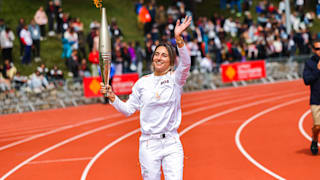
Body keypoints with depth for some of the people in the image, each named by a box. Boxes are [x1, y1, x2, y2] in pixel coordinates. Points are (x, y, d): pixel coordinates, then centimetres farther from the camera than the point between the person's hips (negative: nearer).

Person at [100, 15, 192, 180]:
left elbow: (185, 64, -23)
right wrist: (112, 97, -5)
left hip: (172, 143, -2)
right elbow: (128, 109, 11)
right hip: (148, 144, 2)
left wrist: (178, 38, -36)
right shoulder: (142, 83, 6)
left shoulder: (176, 78, -1)